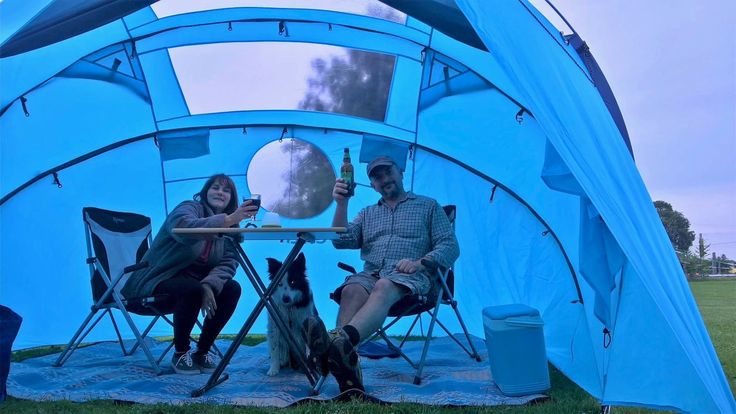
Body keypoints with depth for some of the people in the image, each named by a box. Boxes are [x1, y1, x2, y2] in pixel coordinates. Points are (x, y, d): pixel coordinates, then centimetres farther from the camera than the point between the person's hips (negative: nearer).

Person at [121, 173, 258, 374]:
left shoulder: (229, 229, 8)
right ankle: (180, 353, -12)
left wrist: (209, 286, -28)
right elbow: (184, 227, -36)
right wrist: (229, 219, -46)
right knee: (192, 289, -34)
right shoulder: (189, 208, -10)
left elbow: (228, 264, -7)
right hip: (158, 283, -6)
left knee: (232, 289, -17)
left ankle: (202, 352, -4)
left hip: (193, 281, 6)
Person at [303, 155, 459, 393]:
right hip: (371, 273, 4)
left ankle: (340, 340, -66)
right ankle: (348, 369, -56)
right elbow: (342, 241, 14)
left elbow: (449, 246, 9)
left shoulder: (428, 206, 20)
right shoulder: (368, 213, 31)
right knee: (351, 291, -33)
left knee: (384, 287, -39)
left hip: (410, 277, -3)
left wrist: (419, 263, -11)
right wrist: (341, 204, 0)